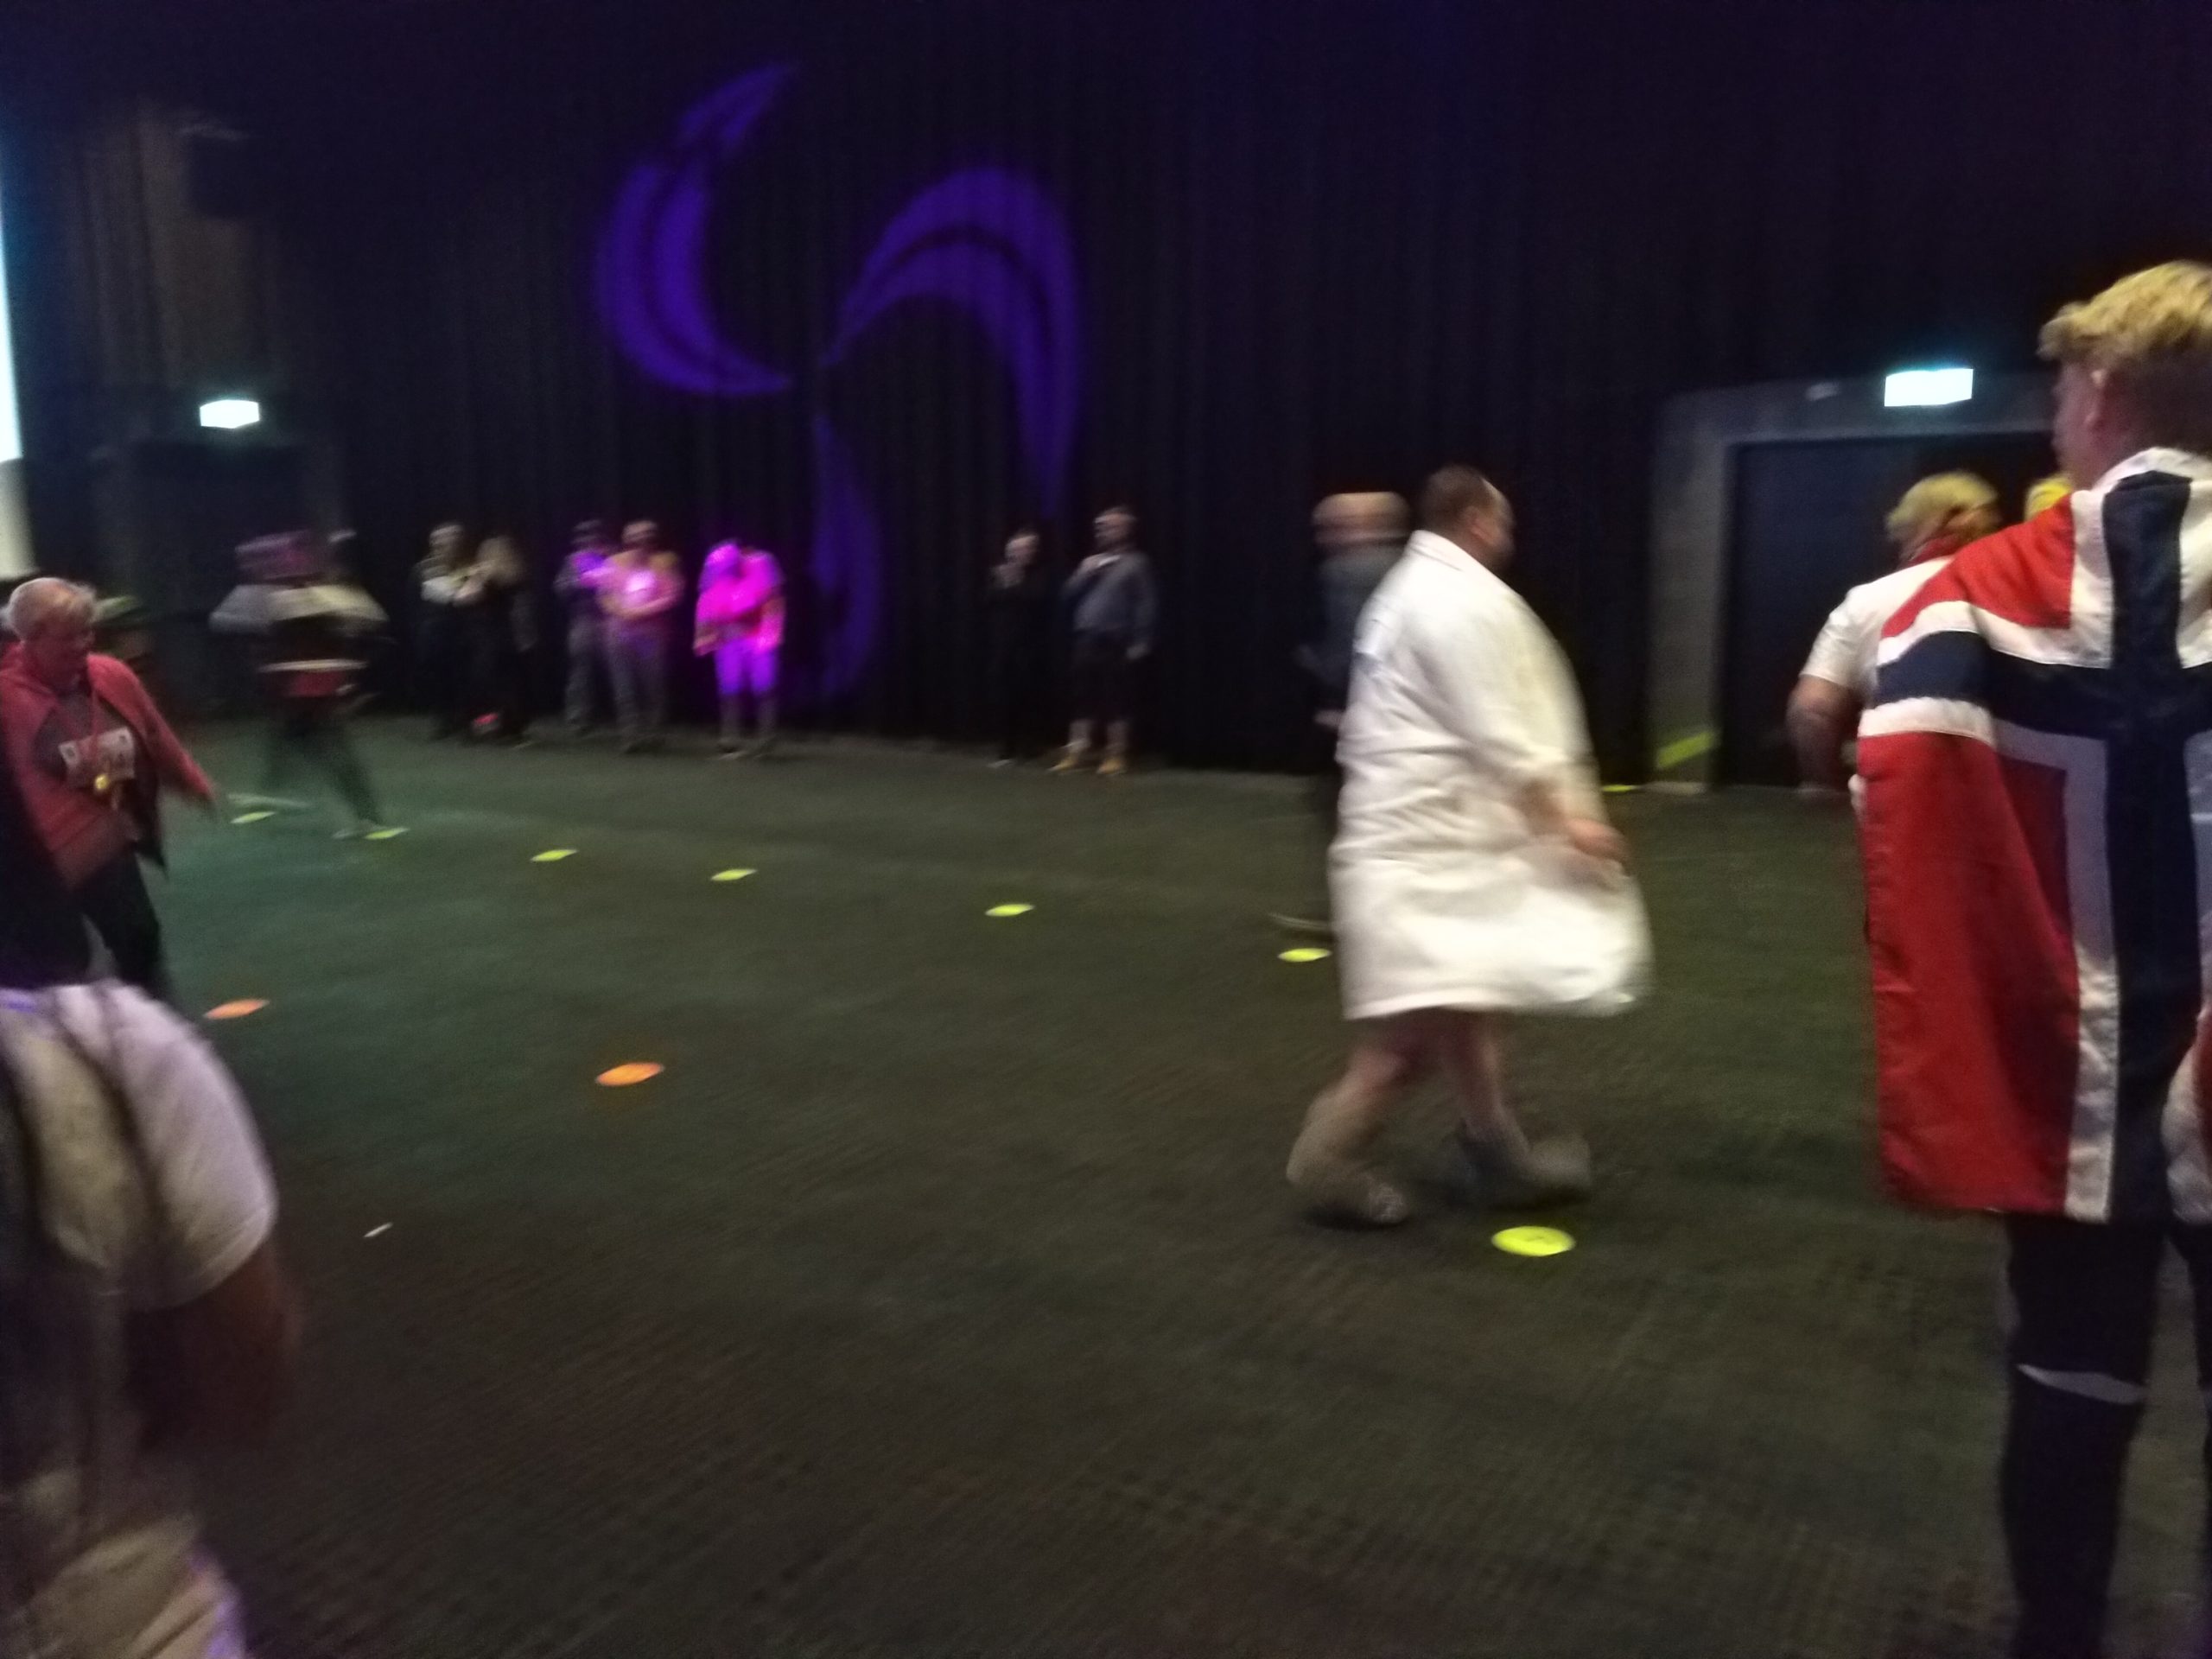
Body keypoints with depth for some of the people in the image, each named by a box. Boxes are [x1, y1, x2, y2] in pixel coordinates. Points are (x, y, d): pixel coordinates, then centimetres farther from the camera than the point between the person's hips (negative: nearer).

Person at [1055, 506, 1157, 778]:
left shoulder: (1136, 563, -2)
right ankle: (1077, 753, 11)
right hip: (1087, 642, 6)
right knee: (1084, 699, 6)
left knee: (1115, 701, -4)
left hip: (1116, 644, -6)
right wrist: (1085, 573, -3)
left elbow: (1146, 604, -8)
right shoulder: (1092, 564, 18)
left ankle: (1117, 756, 4)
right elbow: (1071, 594, 13)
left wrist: (1140, 643, -14)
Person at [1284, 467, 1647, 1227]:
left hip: (1420, 826, 11)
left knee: (1463, 1000, 15)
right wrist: (1567, 820, -13)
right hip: (1434, 838, -11)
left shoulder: (1407, 590, 17)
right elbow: (1501, 734, -19)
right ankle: (1332, 1153, -3)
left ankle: (1499, 1154, 24)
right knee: (1431, 1011, -8)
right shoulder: (1468, 599, -14)